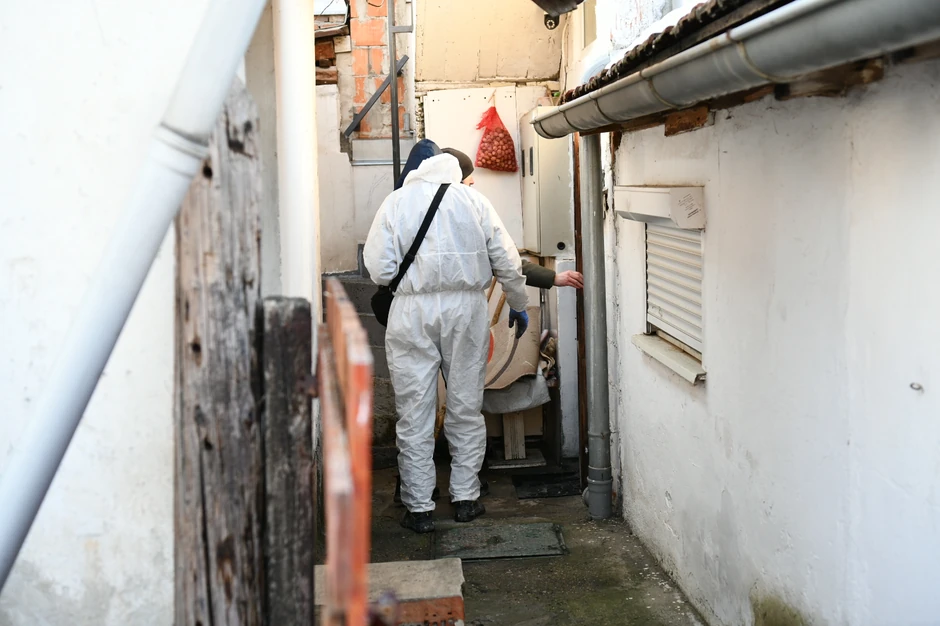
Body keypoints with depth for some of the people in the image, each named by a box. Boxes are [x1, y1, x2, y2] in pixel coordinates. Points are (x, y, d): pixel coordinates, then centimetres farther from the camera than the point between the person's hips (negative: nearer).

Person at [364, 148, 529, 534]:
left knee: (414, 415, 4)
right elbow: (507, 263, 6)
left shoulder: (396, 202, 2)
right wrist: (518, 306, 19)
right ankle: (466, 499, 19)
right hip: (466, 309, 2)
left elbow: (380, 270, -5)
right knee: (466, 409, 12)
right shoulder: (474, 200, 6)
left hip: (413, 313, -1)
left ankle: (419, 508, 8)